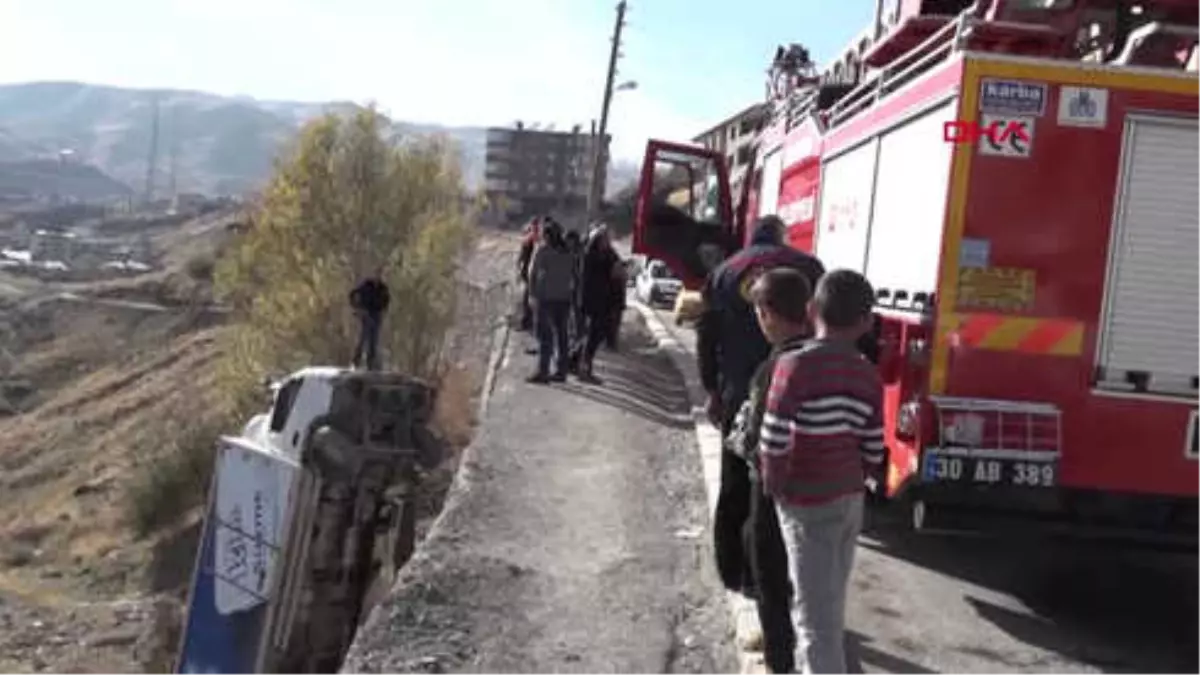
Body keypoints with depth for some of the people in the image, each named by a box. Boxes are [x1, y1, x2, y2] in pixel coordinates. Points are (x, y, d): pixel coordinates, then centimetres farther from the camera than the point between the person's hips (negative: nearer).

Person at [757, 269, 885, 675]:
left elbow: (773, 442, -21)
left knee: (815, 611, 1)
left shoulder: (795, 364, -18)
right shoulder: (869, 375, 0)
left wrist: (774, 485, -4)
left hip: (808, 504, -6)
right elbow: (872, 452, 3)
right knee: (830, 604, 22)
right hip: (851, 499, 6)